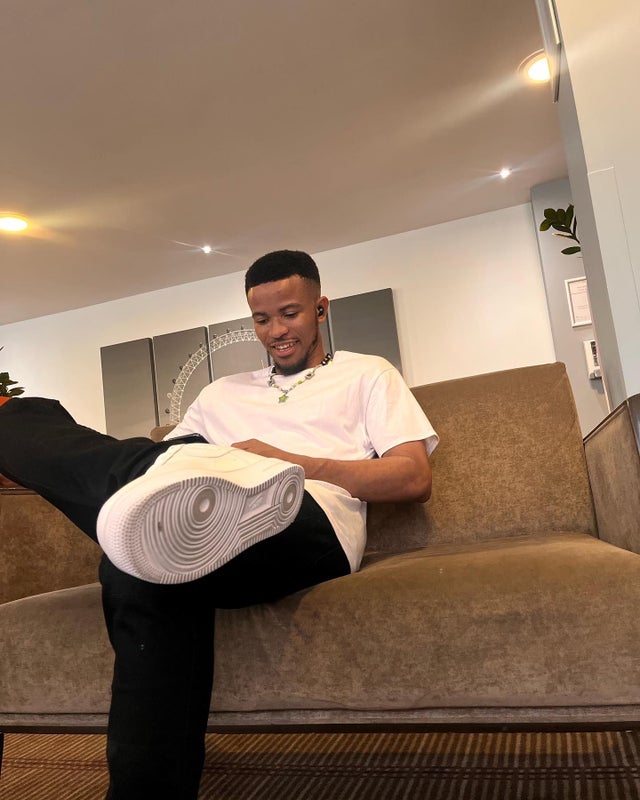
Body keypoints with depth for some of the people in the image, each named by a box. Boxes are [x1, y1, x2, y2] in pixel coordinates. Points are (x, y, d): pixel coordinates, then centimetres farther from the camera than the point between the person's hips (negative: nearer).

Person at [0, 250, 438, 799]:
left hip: (313, 529, -4)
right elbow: (166, 456, 20)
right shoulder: (222, 393, 32)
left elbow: (416, 479, 6)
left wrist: (294, 462, -5)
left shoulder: (368, 374, 20)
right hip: (219, 526, 5)